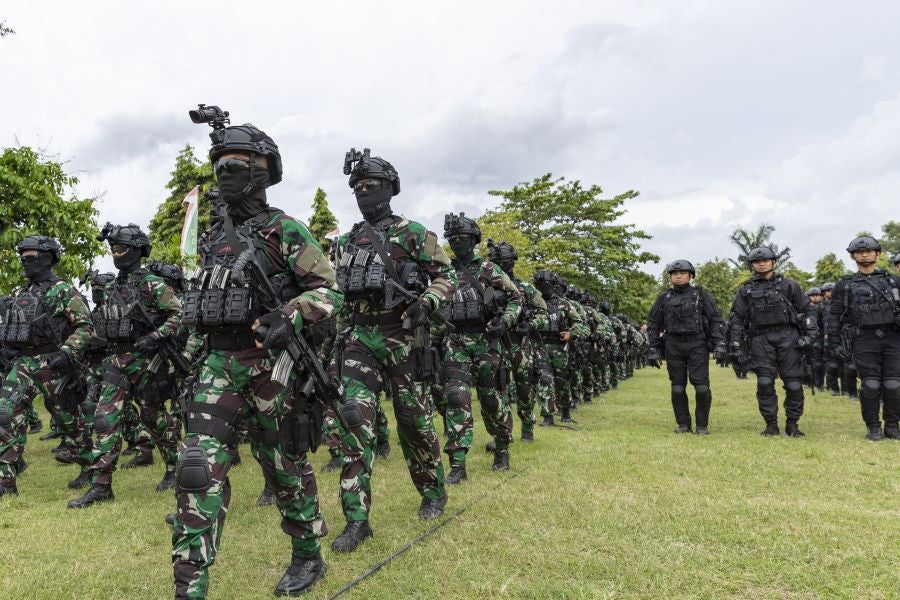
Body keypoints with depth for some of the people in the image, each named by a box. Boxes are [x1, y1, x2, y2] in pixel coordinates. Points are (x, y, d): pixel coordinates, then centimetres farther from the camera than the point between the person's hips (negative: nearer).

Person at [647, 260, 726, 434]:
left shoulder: (701, 294, 5)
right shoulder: (664, 298, 10)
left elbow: (716, 320, 2)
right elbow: (653, 325, 12)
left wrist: (719, 343, -9)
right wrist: (653, 349, 6)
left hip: (697, 345, -2)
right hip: (673, 347, 2)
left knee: (701, 386, -7)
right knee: (678, 387, 4)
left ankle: (702, 425, 8)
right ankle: (683, 424, 14)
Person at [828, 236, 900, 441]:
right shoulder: (844, 285, 8)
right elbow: (835, 317, 6)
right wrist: (835, 343, -1)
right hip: (864, 340, -1)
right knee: (871, 385, -4)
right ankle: (873, 427, 9)